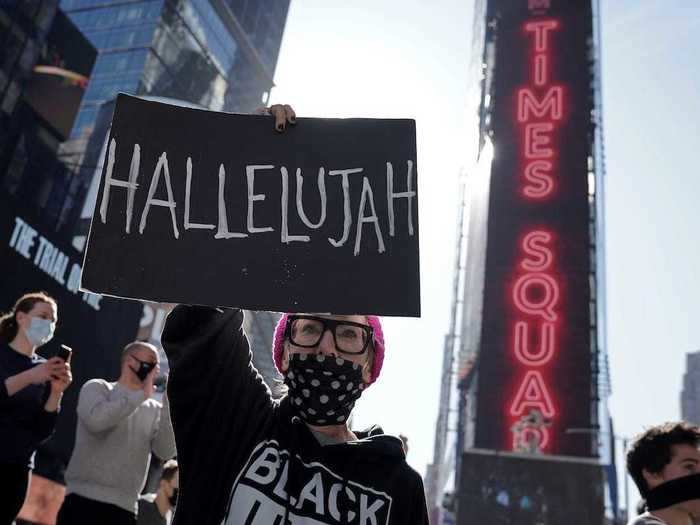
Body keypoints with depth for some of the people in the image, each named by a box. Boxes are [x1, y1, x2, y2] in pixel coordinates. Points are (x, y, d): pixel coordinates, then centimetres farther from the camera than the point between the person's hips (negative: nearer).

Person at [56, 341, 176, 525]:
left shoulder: (154, 409, 12)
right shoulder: (97, 387, 4)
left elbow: (166, 451, -1)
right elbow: (96, 419, -17)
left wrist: (169, 401, -7)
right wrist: (141, 394, -9)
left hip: (125, 508, 4)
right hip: (85, 499, -4)